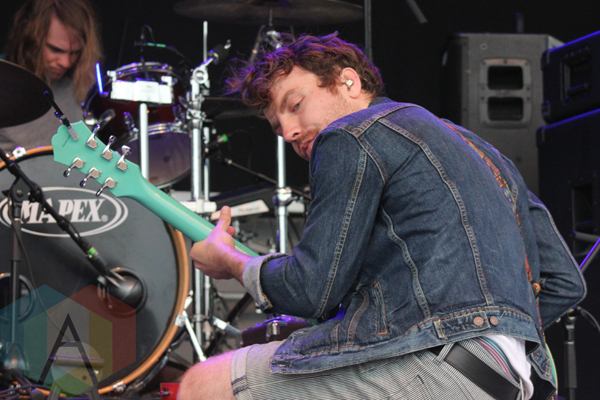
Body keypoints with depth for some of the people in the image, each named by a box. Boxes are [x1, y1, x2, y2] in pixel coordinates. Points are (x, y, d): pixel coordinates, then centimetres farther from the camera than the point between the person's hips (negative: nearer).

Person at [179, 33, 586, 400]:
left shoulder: (352, 137, 3)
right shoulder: (472, 145, 29)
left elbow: (311, 291, -3)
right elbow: (566, 284, 24)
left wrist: (228, 260, 16)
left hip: (438, 364, -10)